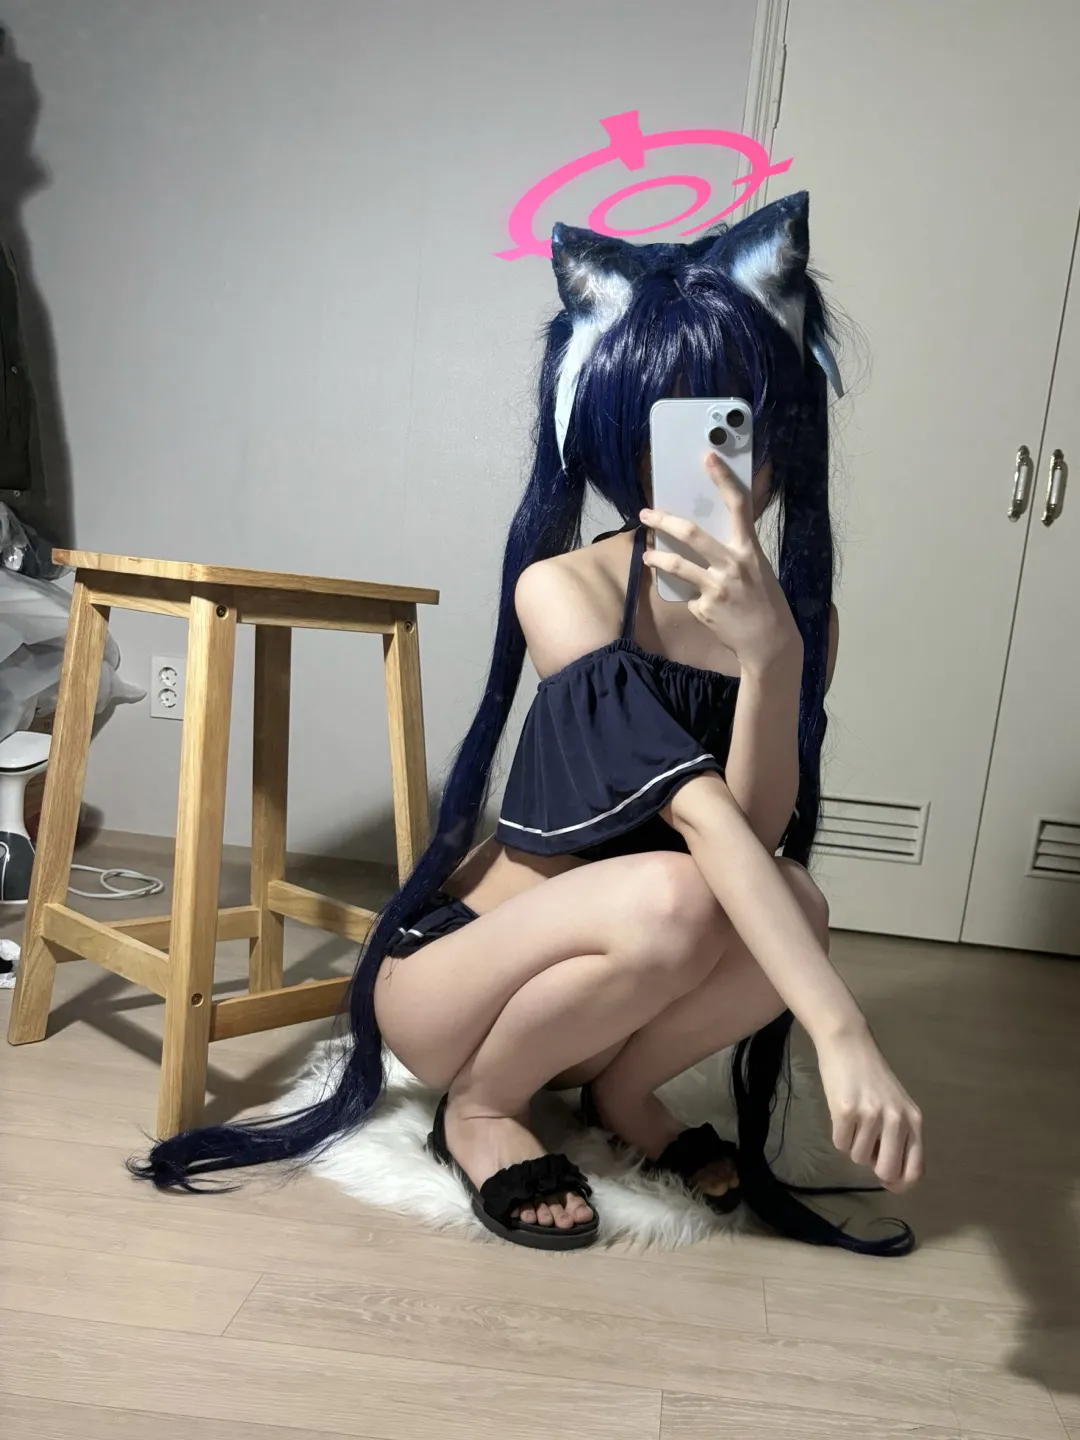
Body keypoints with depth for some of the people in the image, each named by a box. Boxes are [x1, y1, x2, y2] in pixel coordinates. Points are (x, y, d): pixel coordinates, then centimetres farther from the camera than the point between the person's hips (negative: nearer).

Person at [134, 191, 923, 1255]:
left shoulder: (796, 614, -7)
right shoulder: (564, 588, -21)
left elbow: (758, 836, -21)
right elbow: (702, 817, -32)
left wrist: (771, 649, -37)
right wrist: (842, 1031, -40)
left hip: (593, 991, 4)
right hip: (447, 975, -4)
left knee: (792, 902, -26)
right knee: (670, 898, -33)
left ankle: (623, 1091, 4)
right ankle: (478, 1109, -4)